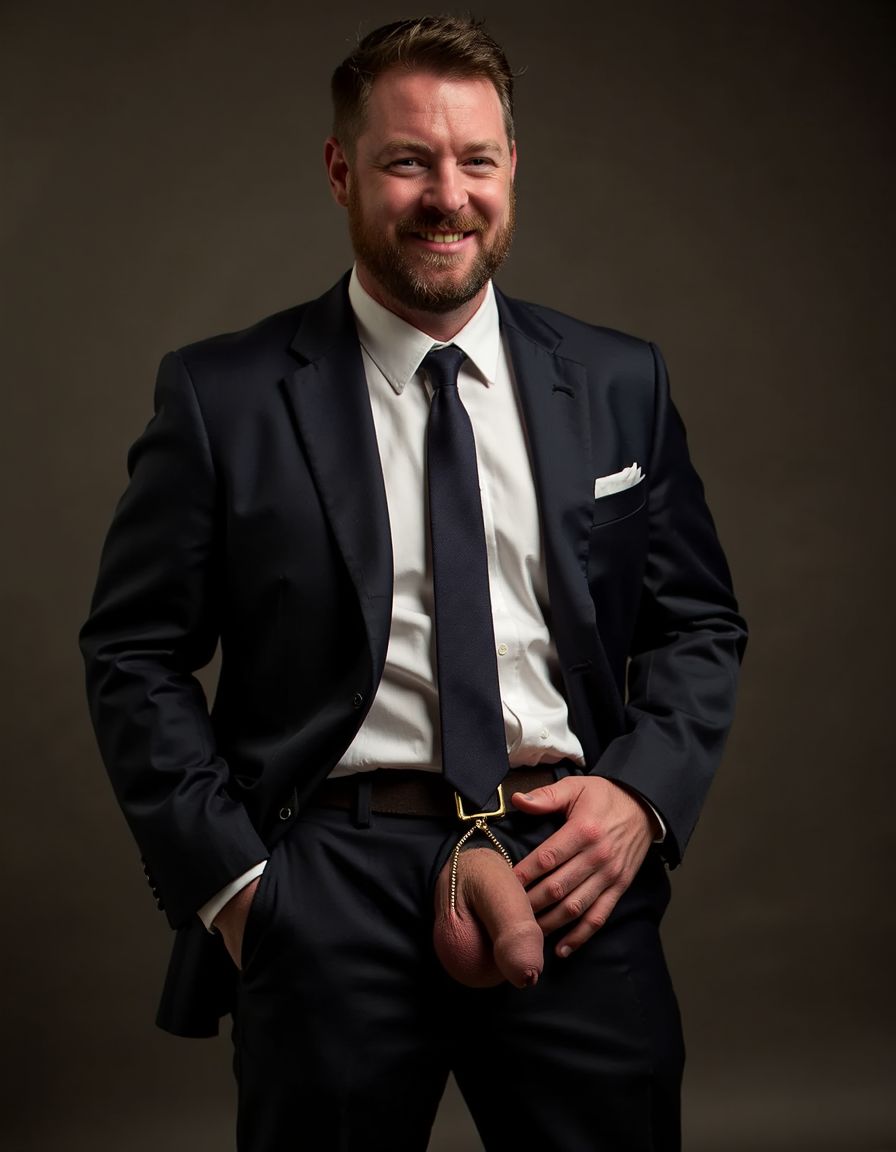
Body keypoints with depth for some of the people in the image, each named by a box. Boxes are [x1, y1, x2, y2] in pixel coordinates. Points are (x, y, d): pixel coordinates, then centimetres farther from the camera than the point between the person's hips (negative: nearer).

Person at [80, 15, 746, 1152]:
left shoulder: (619, 384, 7)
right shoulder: (221, 398, -1)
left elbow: (697, 624, 11)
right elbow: (133, 655, 1)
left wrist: (643, 793, -6)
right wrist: (226, 875, -6)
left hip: (568, 872, 2)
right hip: (326, 885, -2)